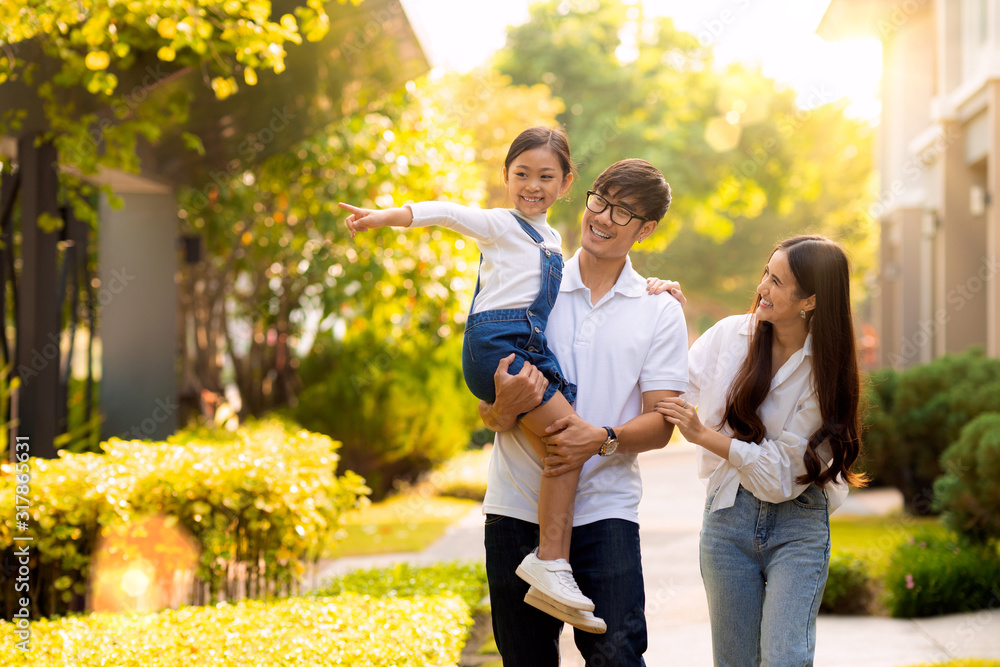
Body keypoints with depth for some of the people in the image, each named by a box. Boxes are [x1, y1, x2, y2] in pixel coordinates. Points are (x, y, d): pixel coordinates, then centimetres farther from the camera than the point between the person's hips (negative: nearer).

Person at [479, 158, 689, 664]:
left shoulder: (660, 312, 7)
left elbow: (659, 425, 1)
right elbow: (486, 409, 5)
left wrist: (603, 439, -19)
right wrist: (505, 407, -19)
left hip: (605, 509, -1)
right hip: (516, 507, 1)